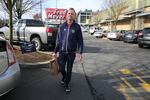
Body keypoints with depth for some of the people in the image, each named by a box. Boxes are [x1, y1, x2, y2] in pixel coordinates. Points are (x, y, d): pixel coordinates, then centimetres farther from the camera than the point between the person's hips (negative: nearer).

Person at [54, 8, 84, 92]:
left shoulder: (77, 27, -5)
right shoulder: (62, 26, 0)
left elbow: (80, 40, -4)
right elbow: (58, 39, 5)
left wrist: (80, 52, -11)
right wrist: (56, 51, 6)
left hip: (72, 53, -1)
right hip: (62, 52, 2)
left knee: (69, 69, 8)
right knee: (61, 68, 9)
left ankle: (66, 84, 28)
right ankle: (64, 77, 43)